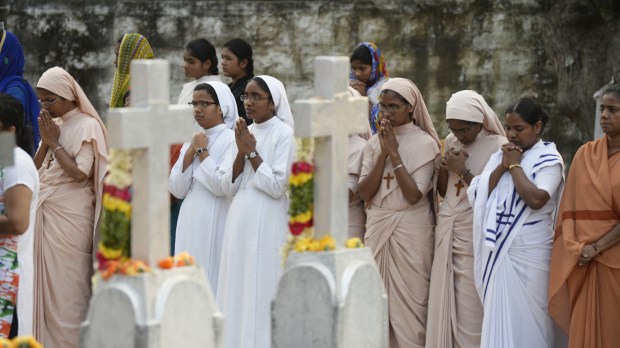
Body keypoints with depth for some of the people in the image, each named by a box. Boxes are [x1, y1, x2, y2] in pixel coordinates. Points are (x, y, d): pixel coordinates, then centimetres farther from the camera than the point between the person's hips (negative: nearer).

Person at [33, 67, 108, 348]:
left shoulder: (87, 126, -8)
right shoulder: (53, 124, 15)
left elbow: (79, 173, -17)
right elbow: (35, 169, 13)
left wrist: (55, 143, -9)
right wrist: (45, 141, -1)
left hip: (70, 216, -7)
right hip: (46, 213, 7)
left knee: (68, 283, -6)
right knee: (45, 280, 7)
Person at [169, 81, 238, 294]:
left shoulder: (231, 139, -6)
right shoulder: (192, 141, 15)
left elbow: (222, 185, -17)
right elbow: (177, 190, 9)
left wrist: (202, 152, -9)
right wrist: (189, 155, -3)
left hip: (215, 223, -7)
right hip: (190, 222, 7)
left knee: (212, 280, -6)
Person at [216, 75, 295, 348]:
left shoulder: (283, 134, -7)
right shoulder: (244, 133, 12)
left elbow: (277, 186, -14)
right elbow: (231, 188, 7)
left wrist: (253, 152, -11)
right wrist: (242, 151, -5)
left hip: (267, 223, -6)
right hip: (240, 220, 6)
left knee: (262, 289, -5)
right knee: (238, 289, 6)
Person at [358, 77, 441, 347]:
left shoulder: (424, 143, -7)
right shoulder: (375, 142, 6)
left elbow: (414, 194, -16)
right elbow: (365, 192, -2)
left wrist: (394, 154, -14)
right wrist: (383, 154, -10)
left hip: (411, 230, -5)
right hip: (377, 226, 5)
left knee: (408, 299, -1)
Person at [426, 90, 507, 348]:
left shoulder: (498, 146, -9)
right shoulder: (451, 142, 11)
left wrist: (463, 172, -15)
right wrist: (444, 168, -3)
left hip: (474, 236, -6)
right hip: (447, 231, 6)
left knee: (470, 309, -5)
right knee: (443, 305, 5)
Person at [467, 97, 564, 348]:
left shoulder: (549, 160, -5)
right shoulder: (500, 156, 13)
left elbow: (536, 199, -21)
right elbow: (478, 196, 3)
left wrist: (515, 165, -10)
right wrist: (502, 166, -6)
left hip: (529, 252, -6)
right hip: (498, 249, 6)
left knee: (524, 317, -1)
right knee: (499, 315, 9)